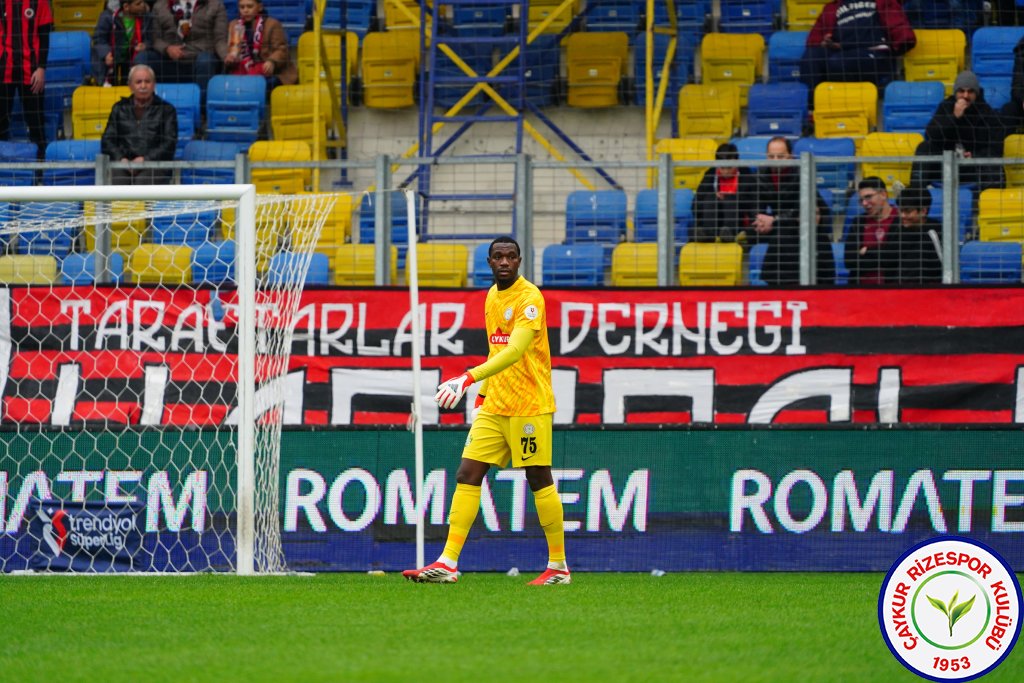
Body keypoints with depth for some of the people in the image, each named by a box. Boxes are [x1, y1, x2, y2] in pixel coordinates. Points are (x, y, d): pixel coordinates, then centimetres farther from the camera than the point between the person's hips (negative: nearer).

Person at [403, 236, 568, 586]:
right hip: (493, 408, 8)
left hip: (529, 406, -8)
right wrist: (482, 394, 17)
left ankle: (558, 566, 10)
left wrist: (469, 378, -36)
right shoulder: (492, 297, 12)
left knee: (539, 479, -1)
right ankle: (447, 563, -5)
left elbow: (514, 351, -27)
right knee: (467, 475, -2)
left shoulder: (529, 298, -14)